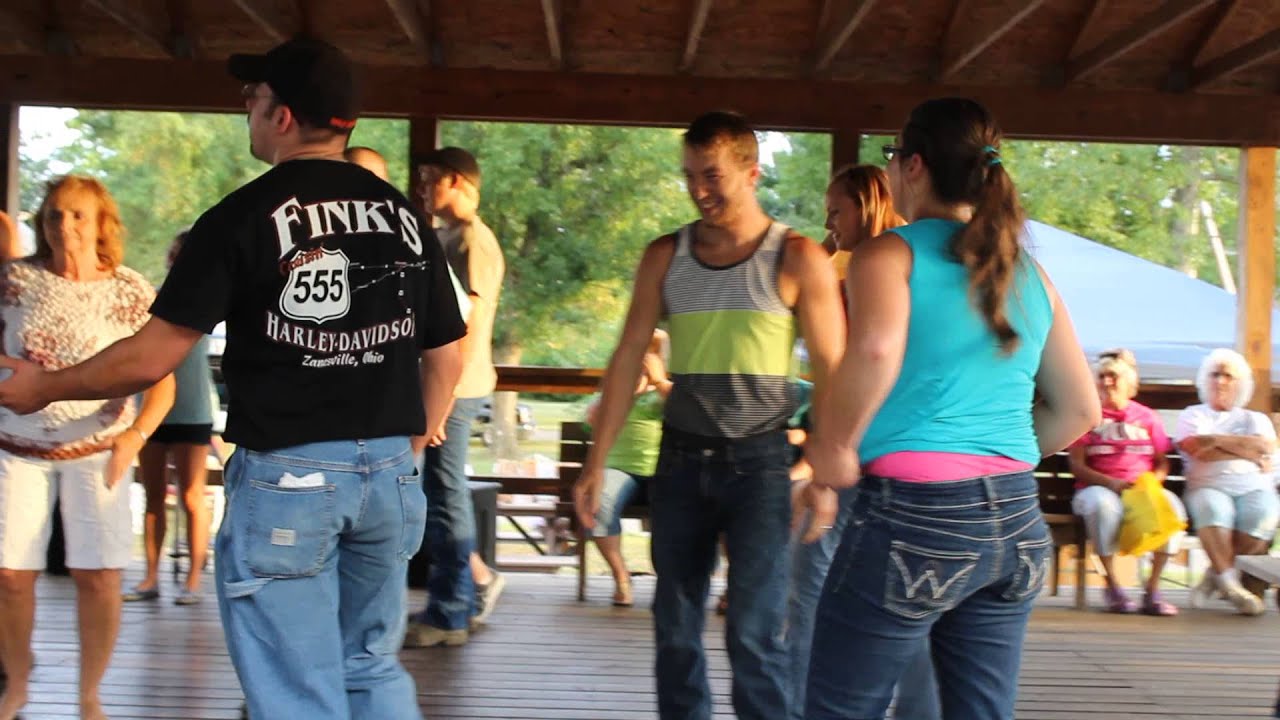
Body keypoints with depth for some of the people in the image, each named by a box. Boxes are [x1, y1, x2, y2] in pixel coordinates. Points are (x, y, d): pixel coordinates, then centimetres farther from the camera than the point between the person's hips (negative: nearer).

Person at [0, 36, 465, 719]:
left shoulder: (245, 216, -8)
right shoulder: (404, 215, 7)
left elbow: (151, 357, -8)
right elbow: (445, 355, 11)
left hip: (284, 477, -5)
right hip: (389, 474, 5)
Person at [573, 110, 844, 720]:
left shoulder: (797, 259, -5)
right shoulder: (664, 257, 5)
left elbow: (830, 373, -6)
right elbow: (626, 362, 5)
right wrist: (596, 462, 1)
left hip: (758, 462, -4)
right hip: (681, 459, 4)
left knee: (754, 633, -7)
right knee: (675, 626, 11)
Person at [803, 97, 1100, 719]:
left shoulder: (889, 253, -4)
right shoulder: (1029, 273, 14)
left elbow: (876, 348, -26)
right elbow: (1080, 409, 19)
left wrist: (835, 446, -13)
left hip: (914, 514, -6)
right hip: (1017, 522, 6)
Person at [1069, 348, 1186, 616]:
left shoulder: (1148, 417, 18)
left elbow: (1162, 463, 12)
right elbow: (1076, 465, 1)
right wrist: (1111, 482, -15)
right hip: (1097, 488, -2)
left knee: (1172, 505, -31)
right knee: (1104, 504, -39)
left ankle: (1153, 588, -23)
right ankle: (1112, 586, -27)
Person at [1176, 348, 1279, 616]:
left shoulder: (1256, 419, 28)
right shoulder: (1193, 415, 23)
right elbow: (1199, 450, 0)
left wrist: (1218, 441, 1)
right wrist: (1246, 450, 4)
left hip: (1255, 487, 2)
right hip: (1209, 486, -2)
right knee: (1214, 508, -38)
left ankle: (1217, 574, -24)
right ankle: (1229, 581, -42)